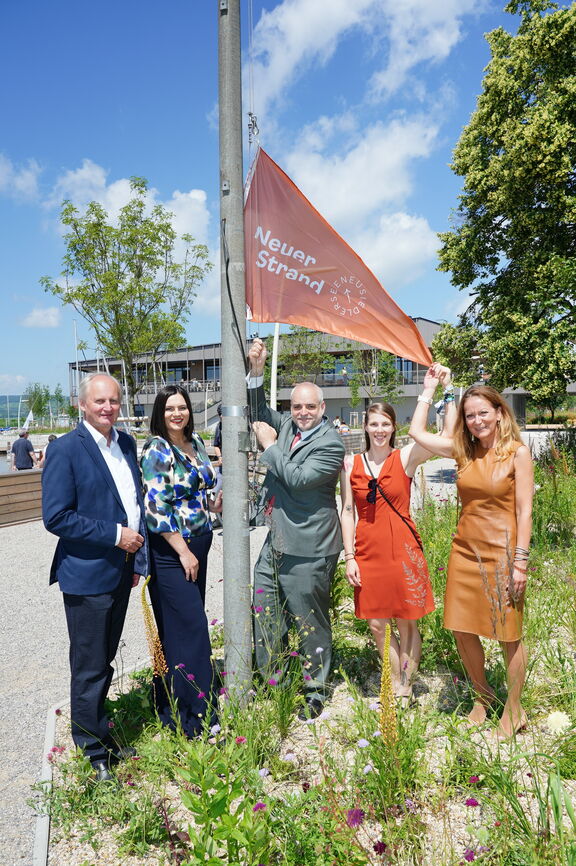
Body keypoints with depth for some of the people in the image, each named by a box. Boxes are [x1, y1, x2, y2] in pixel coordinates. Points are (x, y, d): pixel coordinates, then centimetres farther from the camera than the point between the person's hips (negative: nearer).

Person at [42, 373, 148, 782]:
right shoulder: (65, 449, -14)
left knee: (104, 663, 21)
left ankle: (101, 736, 39)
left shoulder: (127, 443, 6)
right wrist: (115, 534, -18)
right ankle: (93, 752, 28)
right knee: (90, 669, 9)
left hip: (121, 571, 6)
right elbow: (56, 517, -18)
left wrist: (139, 557, 9)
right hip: (87, 576, -6)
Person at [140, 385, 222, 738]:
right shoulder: (156, 451, -14)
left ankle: (173, 705, 32)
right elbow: (156, 508, -18)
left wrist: (213, 504, 0)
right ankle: (196, 716, 11)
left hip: (199, 543, 7)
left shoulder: (196, 443, 8)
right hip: (170, 550, -7)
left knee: (188, 625, 15)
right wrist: (183, 551, -16)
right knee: (191, 628, -3)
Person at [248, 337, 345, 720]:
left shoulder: (331, 443, -13)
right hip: (275, 544, 8)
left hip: (307, 552, -8)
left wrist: (270, 444, -12)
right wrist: (256, 371, 8)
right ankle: (269, 683, 34)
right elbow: (259, 413, 22)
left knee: (310, 624, 8)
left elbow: (297, 478, -23)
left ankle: (315, 692, 27)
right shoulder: (287, 426, 9)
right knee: (265, 617, 16)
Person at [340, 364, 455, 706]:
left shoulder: (406, 457, -5)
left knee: (407, 624, 9)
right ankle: (397, 686, 34)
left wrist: (446, 388, -20)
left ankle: (405, 689, 30)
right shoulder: (350, 463, 3)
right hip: (367, 552, 3)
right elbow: (347, 512, 4)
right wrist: (349, 556, 0)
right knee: (377, 624, 12)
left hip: (403, 550, -2)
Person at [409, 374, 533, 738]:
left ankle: (514, 711, 28)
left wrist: (520, 561, -12)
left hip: (501, 551, -5)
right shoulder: (464, 450, 6)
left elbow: (524, 511, -9)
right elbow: (417, 433, 9)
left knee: (509, 633, 8)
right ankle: (482, 696, 35)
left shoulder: (517, 452, -7)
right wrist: (429, 390, 12)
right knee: (462, 629, 11)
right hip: (465, 549, 5)